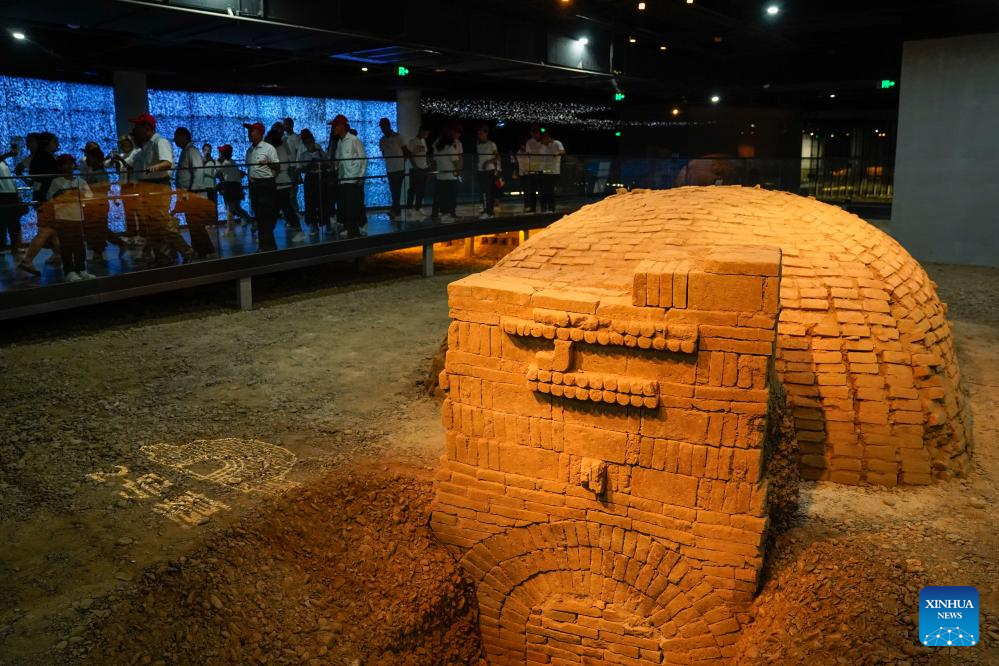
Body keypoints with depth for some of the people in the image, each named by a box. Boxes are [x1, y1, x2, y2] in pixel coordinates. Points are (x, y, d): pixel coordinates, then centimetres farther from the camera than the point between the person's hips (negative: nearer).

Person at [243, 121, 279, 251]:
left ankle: (268, 246, -7)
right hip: (254, 185, 7)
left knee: (266, 216, -9)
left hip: (266, 184, -7)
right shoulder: (249, 151, 15)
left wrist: (268, 163, -26)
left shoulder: (268, 148, -4)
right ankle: (263, 245, 18)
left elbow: (277, 167, -6)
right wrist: (250, 187, 17)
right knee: (258, 216, 10)